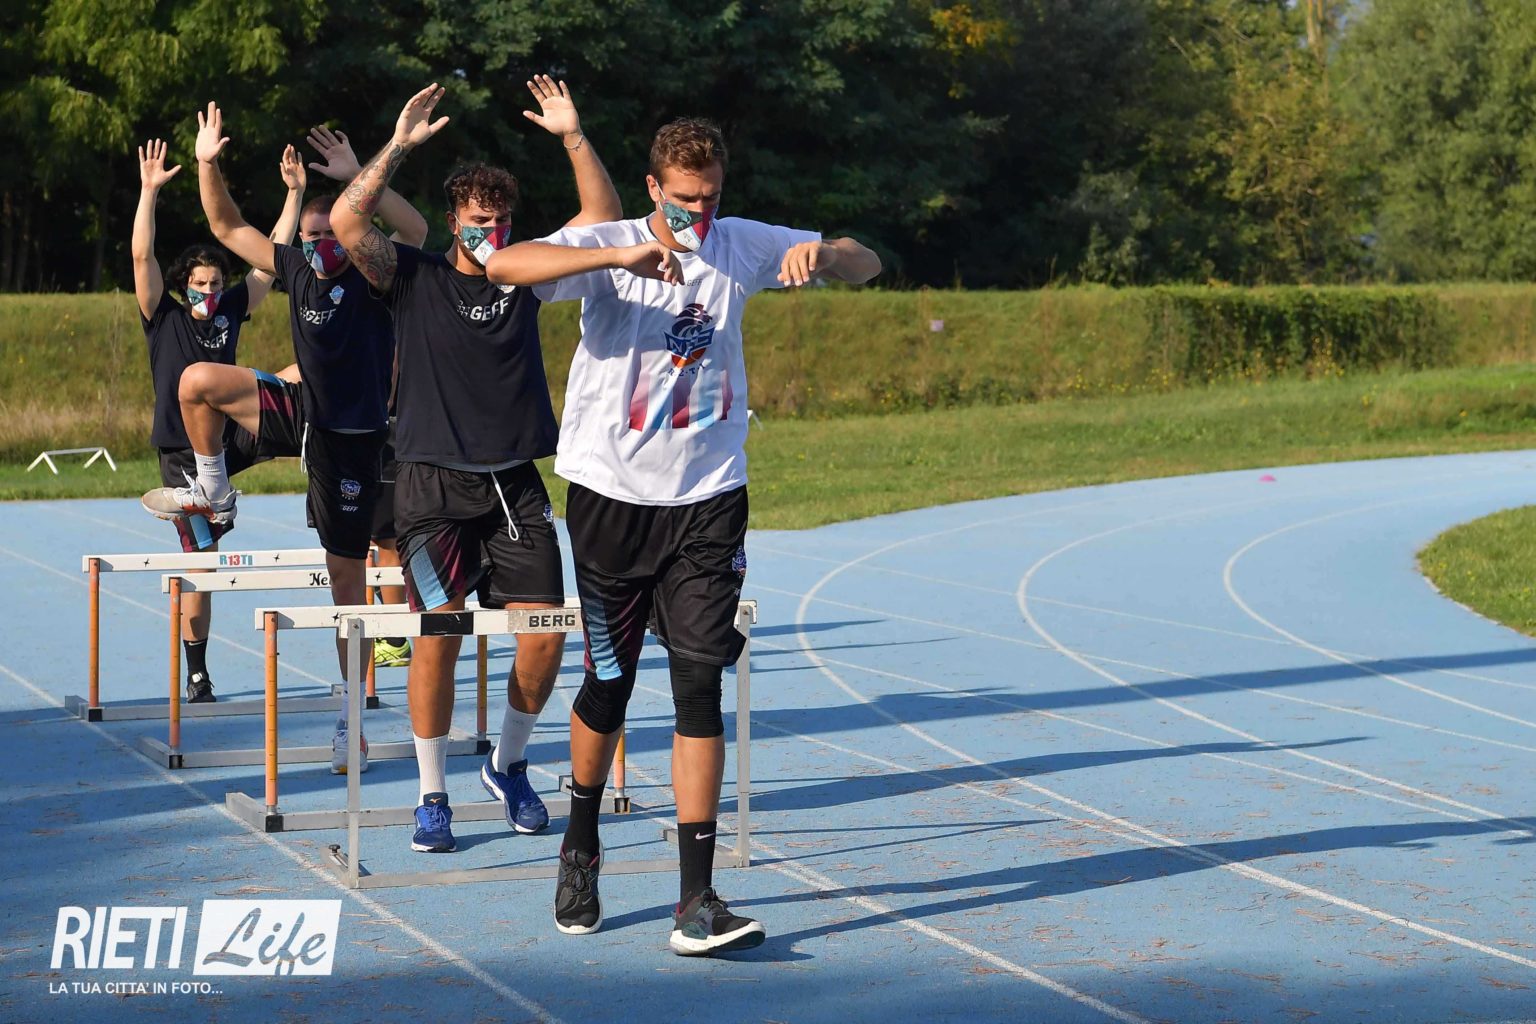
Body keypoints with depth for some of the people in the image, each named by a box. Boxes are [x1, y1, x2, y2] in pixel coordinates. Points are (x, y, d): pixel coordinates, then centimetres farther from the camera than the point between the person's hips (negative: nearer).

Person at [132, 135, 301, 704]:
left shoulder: (229, 312, 6)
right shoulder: (163, 317, -1)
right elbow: (142, 256, -14)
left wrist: (294, 193, 4)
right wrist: (149, 189, -21)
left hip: (229, 438, 3)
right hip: (181, 454, -3)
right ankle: (197, 675, 8)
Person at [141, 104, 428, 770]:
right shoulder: (296, 268, 2)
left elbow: (416, 231, -35)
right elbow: (228, 227, 10)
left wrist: (355, 178, -40)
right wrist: (208, 165, -2)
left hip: (351, 439, -5)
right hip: (300, 413, 5)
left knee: (347, 573, 0)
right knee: (198, 381, -9)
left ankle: (350, 713, 9)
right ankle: (213, 493, 16)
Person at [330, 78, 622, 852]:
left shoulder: (524, 279, 12)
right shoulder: (415, 280, 3)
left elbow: (602, 219, 8)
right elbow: (346, 222, -12)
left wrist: (572, 136, -1)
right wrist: (400, 143, -12)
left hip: (516, 483, 3)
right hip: (435, 483, -3)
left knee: (545, 632, -4)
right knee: (437, 633, -10)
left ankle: (508, 765, 21)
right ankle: (432, 796, 3)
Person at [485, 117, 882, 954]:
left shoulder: (742, 247, 4)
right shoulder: (612, 246, -7)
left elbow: (865, 265, 9)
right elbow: (504, 266, -24)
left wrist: (819, 253, -15)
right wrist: (621, 255, -35)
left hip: (708, 499, 2)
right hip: (611, 495, -2)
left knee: (699, 686, -6)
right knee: (609, 682, 8)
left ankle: (696, 900, -7)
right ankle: (580, 844, 36)